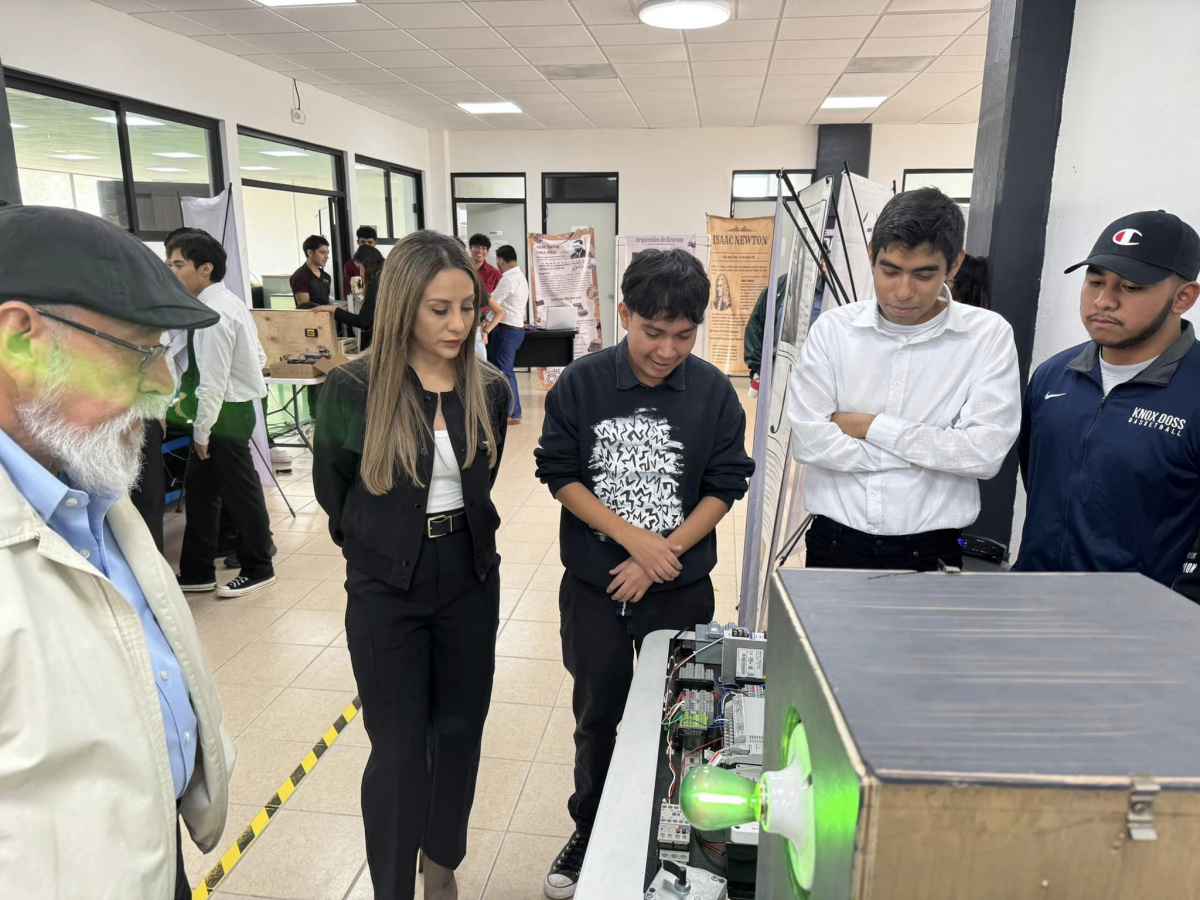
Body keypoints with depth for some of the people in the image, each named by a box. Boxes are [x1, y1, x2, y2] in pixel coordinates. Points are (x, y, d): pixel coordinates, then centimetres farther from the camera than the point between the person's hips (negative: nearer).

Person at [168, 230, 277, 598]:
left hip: (224, 411, -10)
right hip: (234, 405, 10)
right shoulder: (227, 301, 9)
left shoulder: (213, 313, -21)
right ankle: (196, 573, 26)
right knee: (199, 488, 15)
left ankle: (258, 569, 22)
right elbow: (259, 357, 14)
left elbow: (212, 381, -21)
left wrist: (202, 431, -14)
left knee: (239, 492, 5)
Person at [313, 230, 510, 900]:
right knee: (399, 748, 4)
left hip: (470, 579, 4)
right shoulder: (353, 389, -14)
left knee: (460, 730, 16)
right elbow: (333, 490, 2)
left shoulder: (489, 390, -5)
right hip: (386, 590, -3)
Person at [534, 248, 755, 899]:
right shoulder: (581, 384, -9)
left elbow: (724, 487, -4)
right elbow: (560, 476, -8)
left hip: (681, 587, 1)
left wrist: (662, 556, -14)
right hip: (594, 584, 0)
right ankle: (589, 832, 38)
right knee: (597, 714, 15)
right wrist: (634, 537, -17)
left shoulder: (713, 392, -7)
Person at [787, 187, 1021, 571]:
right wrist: (932, 451, -10)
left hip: (930, 551, -1)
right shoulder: (833, 328, -4)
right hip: (835, 544, 1)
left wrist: (869, 426, -13)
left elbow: (986, 453, -14)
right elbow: (808, 440, -13)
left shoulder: (989, 334, -5)